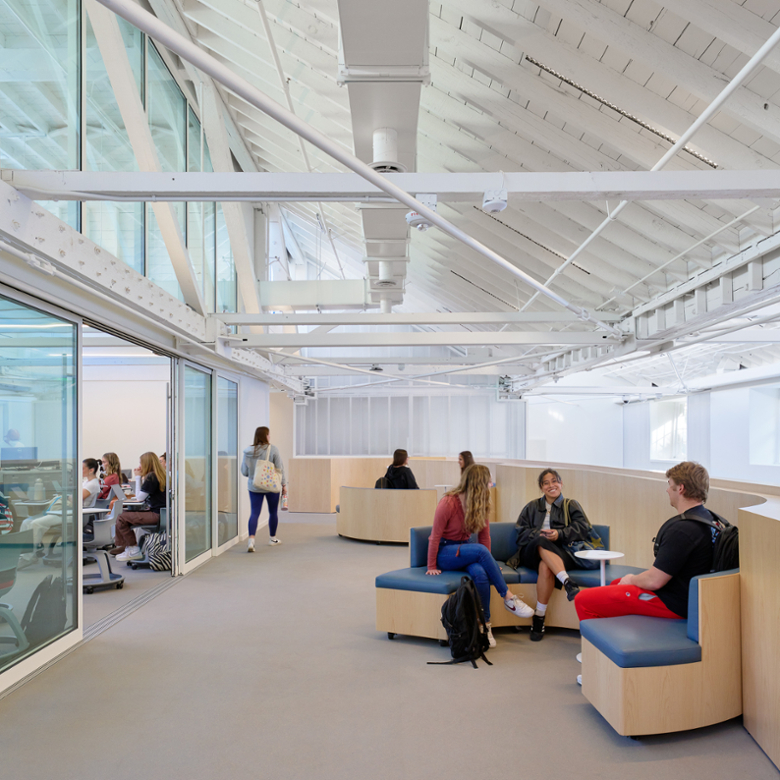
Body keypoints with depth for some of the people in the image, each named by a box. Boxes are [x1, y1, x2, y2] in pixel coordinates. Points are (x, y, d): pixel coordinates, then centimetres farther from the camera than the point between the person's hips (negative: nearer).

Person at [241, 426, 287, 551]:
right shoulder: (272, 449, -11)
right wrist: (284, 484, 1)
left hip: (254, 487, 2)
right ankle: (273, 538, 29)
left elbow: (244, 472, 2)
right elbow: (280, 468, -9)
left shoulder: (248, 452, -3)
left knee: (254, 513, 2)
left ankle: (251, 539, -18)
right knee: (273, 512, 16)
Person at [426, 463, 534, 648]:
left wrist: (490, 564, 1)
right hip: (443, 551, -5)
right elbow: (435, 536, -14)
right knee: (480, 550, -33)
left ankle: (485, 624, -21)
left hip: (464, 549, 5)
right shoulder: (449, 503, -19)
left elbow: (484, 536, 5)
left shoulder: (482, 505, 0)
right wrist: (432, 567, -12)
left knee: (480, 574, -31)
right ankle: (508, 597, -23)